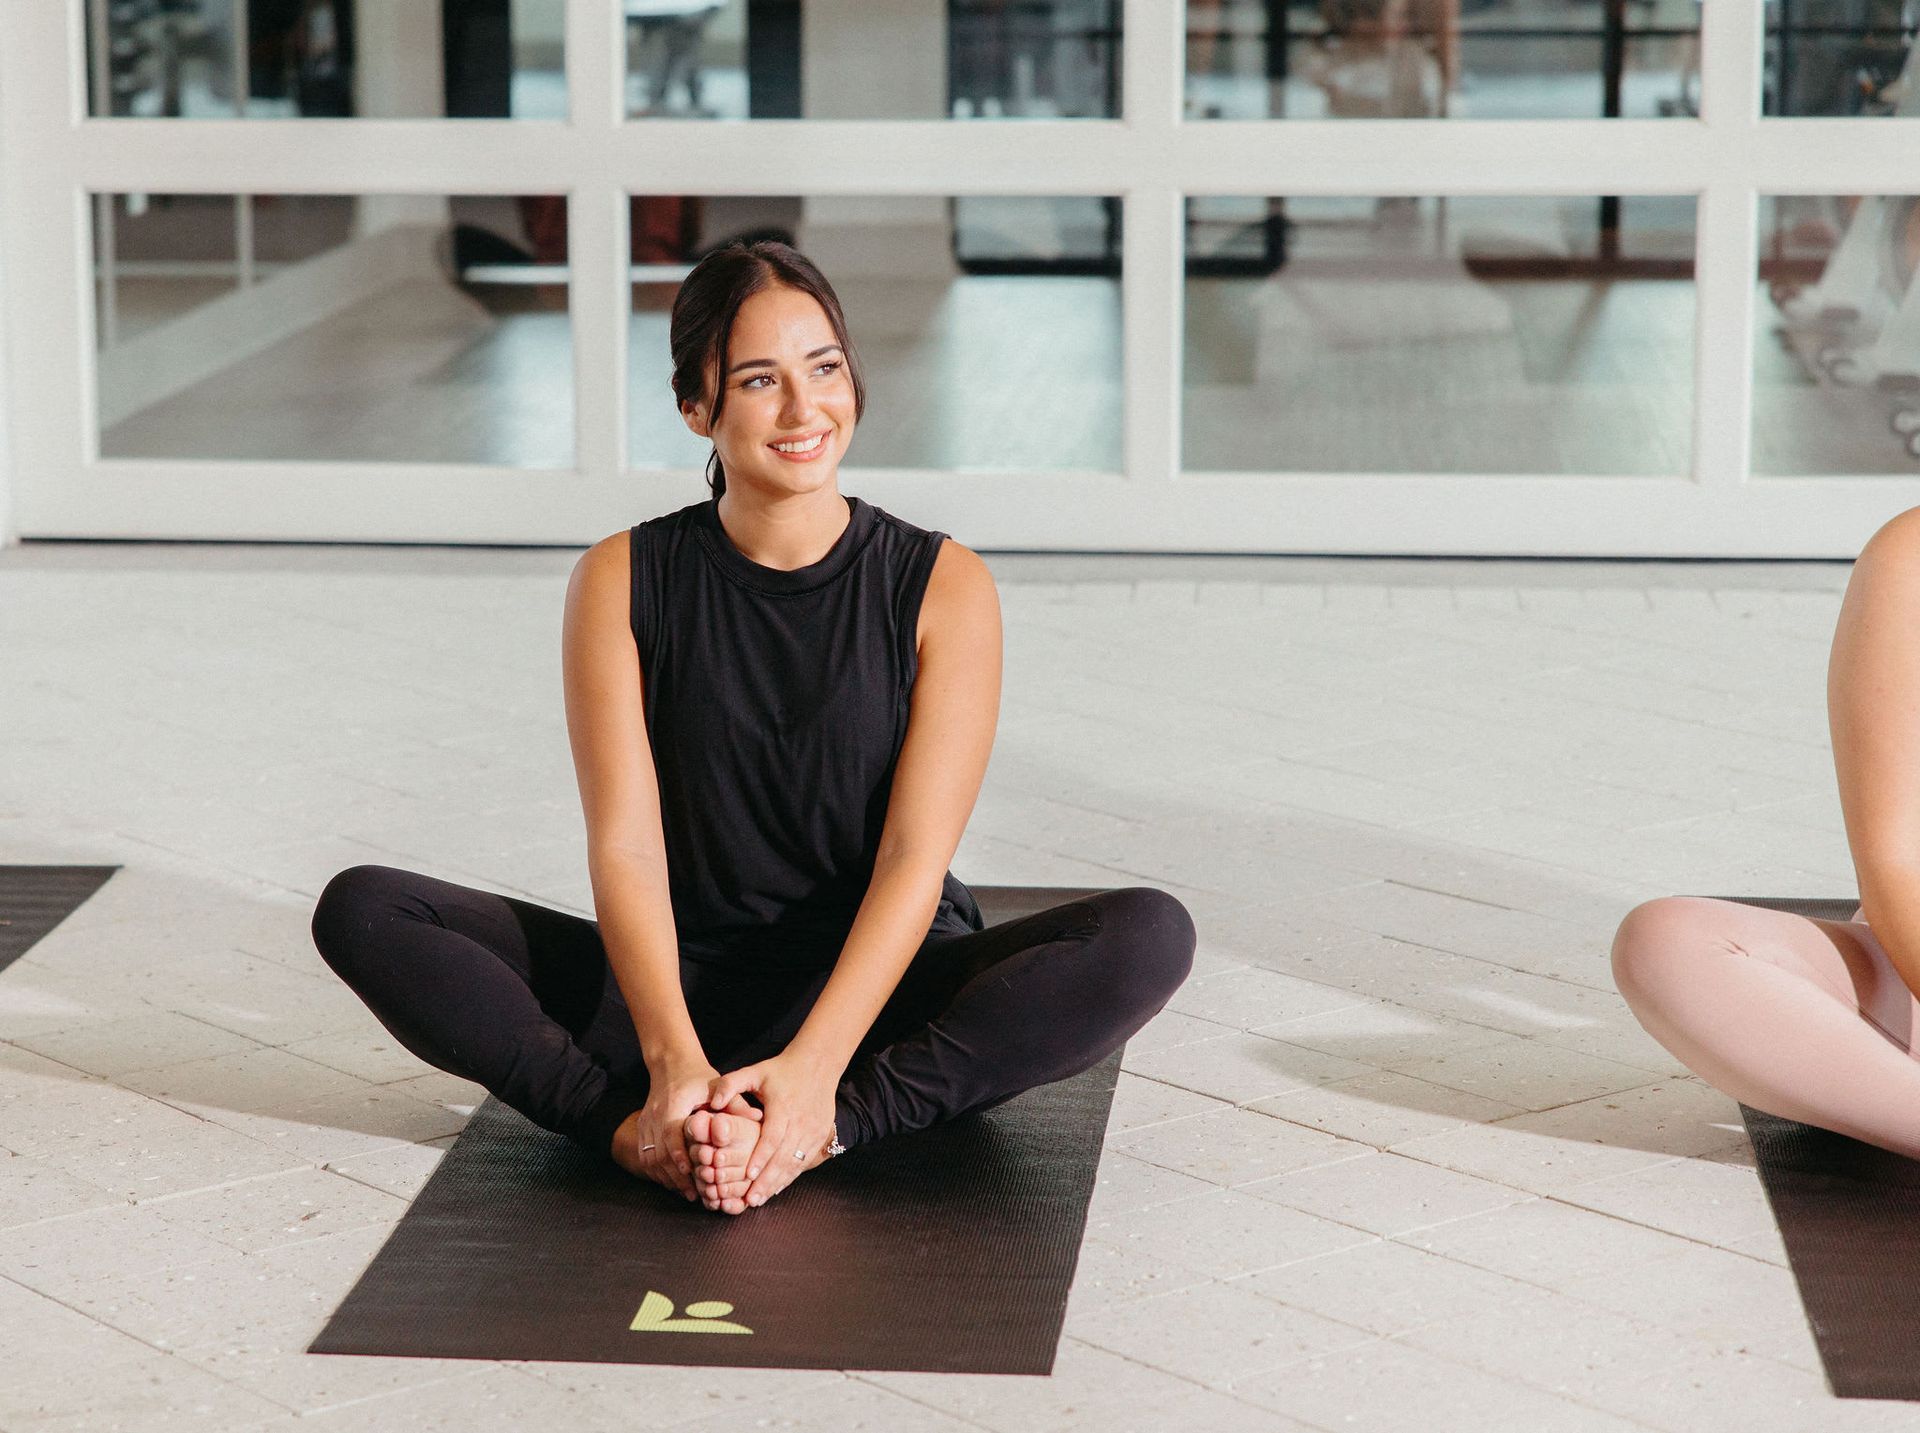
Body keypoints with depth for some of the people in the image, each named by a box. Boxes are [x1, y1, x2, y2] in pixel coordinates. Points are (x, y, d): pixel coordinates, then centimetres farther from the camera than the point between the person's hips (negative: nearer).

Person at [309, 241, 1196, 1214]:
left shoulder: (944, 587, -4)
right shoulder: (622, 582, -2)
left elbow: (914, 859, -13)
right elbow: (625, 843, -11)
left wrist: (813, 1066, -28)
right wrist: (674, 1061, -28)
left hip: (873, 993, -1)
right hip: (679, 985, 1)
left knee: (1149, 935, -28)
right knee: (362, 911, -18)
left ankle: (828, 1130, -35)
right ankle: (633, 1131, -34)